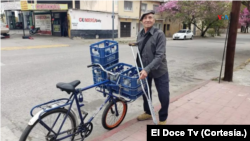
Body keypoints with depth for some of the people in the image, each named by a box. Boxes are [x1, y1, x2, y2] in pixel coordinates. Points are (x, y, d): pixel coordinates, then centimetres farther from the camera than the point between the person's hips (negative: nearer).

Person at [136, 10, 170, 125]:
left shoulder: (159, 34, -16)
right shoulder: (140, 34, 1)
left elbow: (160, 56, -24)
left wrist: (147, 69, -32)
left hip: (159, 70, -5)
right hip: (144, 70, 5)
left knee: (163, 96, 1)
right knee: (145, 92, 18)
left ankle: (163, 118, 25)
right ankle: (147, 112, 42)